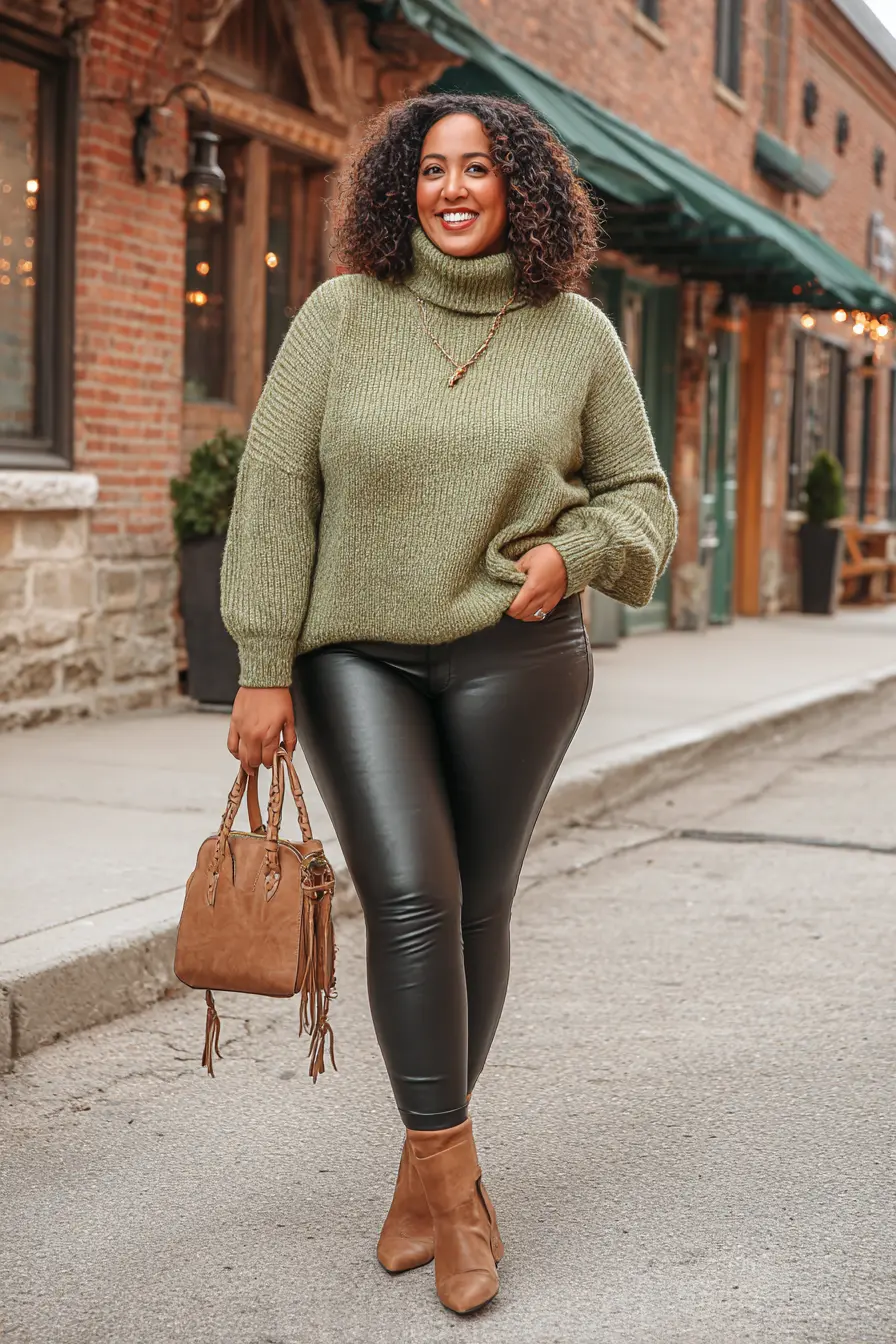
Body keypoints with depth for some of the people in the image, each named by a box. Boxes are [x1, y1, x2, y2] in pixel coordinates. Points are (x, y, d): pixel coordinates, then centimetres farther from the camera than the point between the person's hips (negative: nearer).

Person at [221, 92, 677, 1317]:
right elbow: (275, 491, -3)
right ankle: (453, 1176, -2)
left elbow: (642, 495, 11)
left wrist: (573, 549, -12)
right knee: (410, 895, -13)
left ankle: (427, 1161, 23)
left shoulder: (576, 333, 3)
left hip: (512, 656, 1)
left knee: (478, 905, 5)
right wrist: (265, 668, -7)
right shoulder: (342, 315, -1)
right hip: (357, 654, -1)